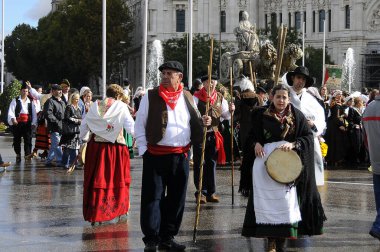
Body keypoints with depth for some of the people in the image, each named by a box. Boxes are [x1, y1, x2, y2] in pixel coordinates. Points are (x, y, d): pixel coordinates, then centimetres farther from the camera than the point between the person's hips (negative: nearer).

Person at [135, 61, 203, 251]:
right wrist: (143, 149, -7)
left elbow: (193, 123, 17)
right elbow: (139, 124, -1)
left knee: (176, 198, 9)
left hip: (181, 156, 4)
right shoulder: (150, 97, -1)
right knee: (152, 197, -2)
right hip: (156, 155, -4)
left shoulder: (188, 98, 9)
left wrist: (204, 123, -5)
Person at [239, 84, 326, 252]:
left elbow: (309, 136, 1)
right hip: (265, 158, 1)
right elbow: (251, 135, 12)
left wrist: (293, 144, -14)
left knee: (285, 198, -4)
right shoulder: (261, 115, 4)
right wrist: (255, 144, -8)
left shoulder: (296, 116, 2)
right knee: (267, 199, -3)